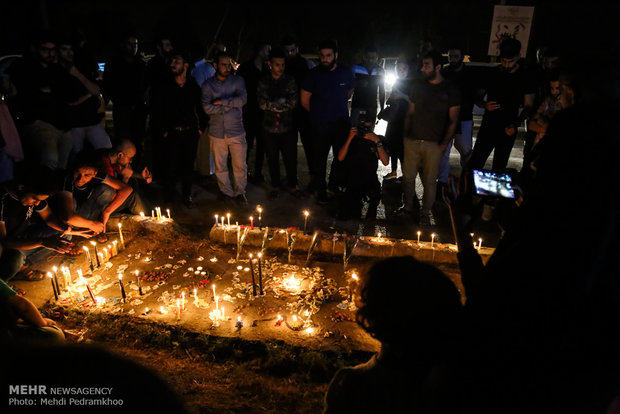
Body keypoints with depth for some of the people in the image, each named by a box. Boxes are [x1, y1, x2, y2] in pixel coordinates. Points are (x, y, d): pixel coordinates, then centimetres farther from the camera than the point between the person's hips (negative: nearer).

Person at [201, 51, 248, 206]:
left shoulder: (237, 80, 5)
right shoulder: (208, 85, 2)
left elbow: (243, 99, -13)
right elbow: (207, 108, -11)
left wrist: (222, 102, -12)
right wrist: (230, 105, -11)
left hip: (236, 131, 0)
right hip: (217, 132, 1)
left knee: (240, 165, 5)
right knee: (220, 167, 9)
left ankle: (239, 192, 23)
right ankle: (226, 193, 27)